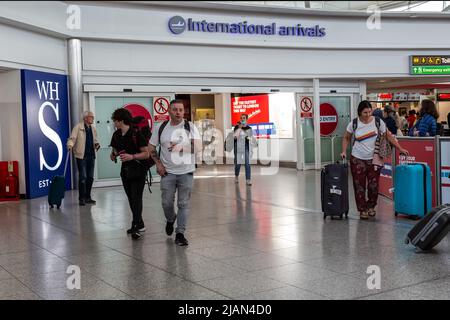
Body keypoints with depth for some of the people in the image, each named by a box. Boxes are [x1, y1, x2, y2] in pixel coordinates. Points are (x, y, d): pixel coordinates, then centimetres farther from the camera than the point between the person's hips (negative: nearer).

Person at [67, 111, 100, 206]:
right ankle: (81, 198, 2)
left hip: (91, 155, 6)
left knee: (90, 177, 11)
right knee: (83, 177, -6)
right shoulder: (78, 127, -5)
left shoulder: (93, 128, 13)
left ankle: (88, 197, 22)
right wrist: (70, 146, -30)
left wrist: (96, 144, 0)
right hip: (81, 155, -6)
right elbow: (72, 138, -11)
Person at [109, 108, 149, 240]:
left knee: (136, 198, -11)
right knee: (131, 199, 10)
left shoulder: (136, 134, -15)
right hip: (125, 170, 7)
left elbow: (146, 153, -15)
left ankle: (137, 226, -12)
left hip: (138, 170, -7)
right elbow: (114, 151, 18)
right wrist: (113, 155, -5)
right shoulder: (116, 135, 6)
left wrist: (132, 156, -27)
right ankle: (139, 225, 20)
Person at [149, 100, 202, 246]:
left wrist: (181, 147, -20)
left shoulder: (190, 127, 0)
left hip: (186, 172, -1)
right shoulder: (161, 128, 3)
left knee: (184, 204, -1)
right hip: (168, 172, 1)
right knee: (167, 203, 6)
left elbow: (198, 147, -9)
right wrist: (158, 163, 1)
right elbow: (151, 148, 11)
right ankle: (170, 220, 38)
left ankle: (180, 233, 7)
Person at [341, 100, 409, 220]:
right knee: (359, 186, 1)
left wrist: (400, 148, 1)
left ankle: (371, 206, 25)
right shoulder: (354, 124, -4)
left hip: (373, 159, 1)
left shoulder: (378, 122, -4)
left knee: (373, 185, 1)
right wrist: (344, 151, -4)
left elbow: (388, 136, 3)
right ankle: (362, 210, 15)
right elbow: (346, 138, 9)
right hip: (357, 159, 0)